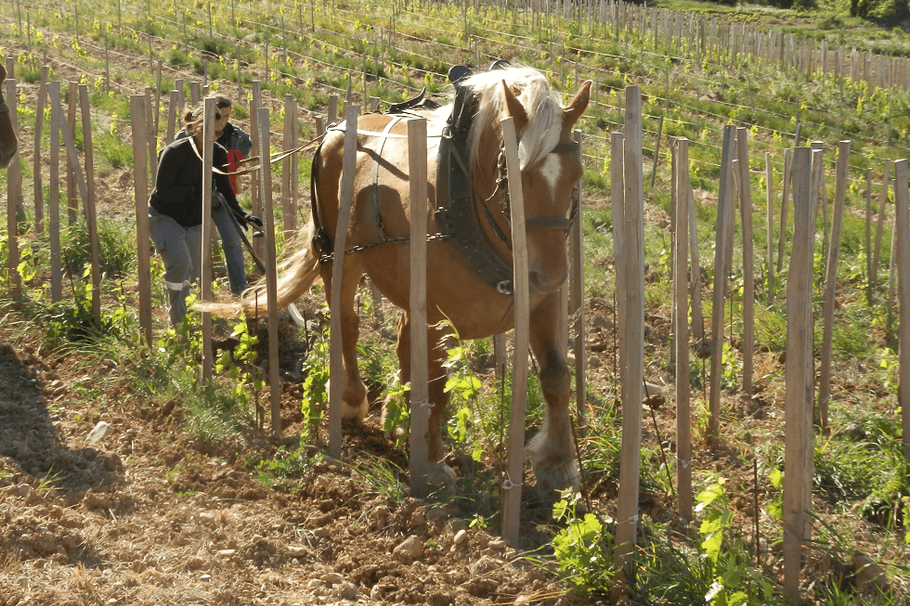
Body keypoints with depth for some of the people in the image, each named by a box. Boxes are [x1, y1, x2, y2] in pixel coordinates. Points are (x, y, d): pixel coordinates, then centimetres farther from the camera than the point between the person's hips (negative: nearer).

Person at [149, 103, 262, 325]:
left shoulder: (219, 154, -5)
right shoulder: (175, 152, -22)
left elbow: (225, 191, 1)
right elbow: (162, 191, -22)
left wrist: (242, 217, -13)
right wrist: (197, 192, -30)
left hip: (195, 222, 6)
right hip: (165, 218, -6)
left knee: (194, 275, 9)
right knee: (179, 265, -24)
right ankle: (177, 321, -9)